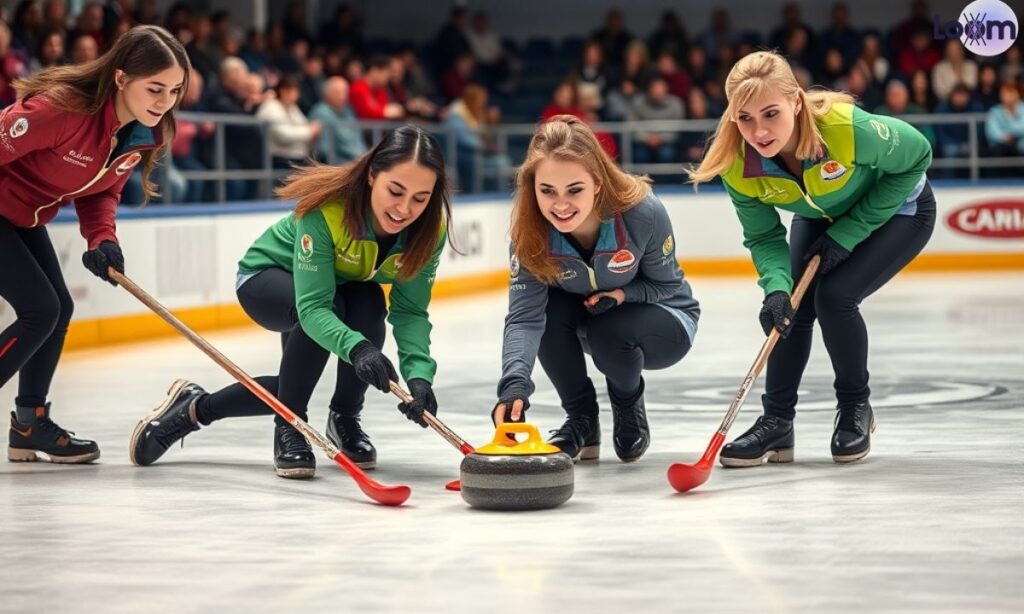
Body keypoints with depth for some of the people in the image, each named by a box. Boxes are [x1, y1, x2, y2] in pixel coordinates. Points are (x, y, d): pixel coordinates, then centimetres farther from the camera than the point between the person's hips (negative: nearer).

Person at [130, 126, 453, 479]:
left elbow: (410, 312, -22)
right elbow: (313, 306, -43)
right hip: (268, 278, -4)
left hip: (348, 291, 4)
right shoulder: (326, 207, -39)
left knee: (369, 304, -30)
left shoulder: (430, 228, -26)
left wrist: (419, 374, -40)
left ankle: (345, 419, -5)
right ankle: (287, 430, -16)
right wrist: (357, 349, -61)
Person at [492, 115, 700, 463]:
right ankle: (581, 420, -6)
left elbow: (666, 284, -13)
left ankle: (630, 412, 1)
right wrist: (514, 384, -53)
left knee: (608, 332, -35)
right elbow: (524, 316, -36)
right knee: (547, 307, -29)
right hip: (585, 317, 3)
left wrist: (623, 294, -32)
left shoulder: (643, 213, -33)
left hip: (664, 321, -3)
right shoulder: (530, 231, -27)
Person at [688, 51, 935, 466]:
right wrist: (776, 287, -37)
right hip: (819, 218, 4)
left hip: (896, 211, -4)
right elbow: (764, 238, -15)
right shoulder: (738, 165, -27)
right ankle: (777, 422, 7)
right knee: (790, 305, -11)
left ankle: (856, 409, 4)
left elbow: (917, 156, -23)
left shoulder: (849, 129, -41)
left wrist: (848, 233, -25)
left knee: (834, 295, -20)